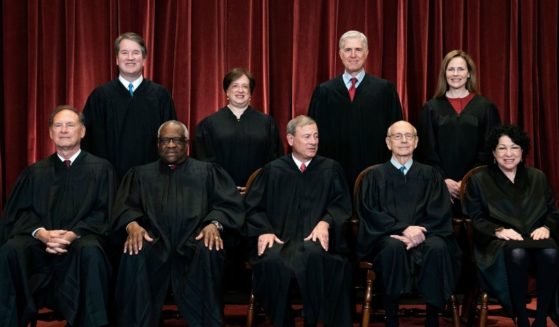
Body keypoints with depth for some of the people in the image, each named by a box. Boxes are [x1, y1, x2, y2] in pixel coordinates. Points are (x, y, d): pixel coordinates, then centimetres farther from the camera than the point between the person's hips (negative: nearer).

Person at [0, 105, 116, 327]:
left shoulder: (101, 169, 13)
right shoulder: (35, 172, 21)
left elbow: (104, 213, 3)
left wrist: (74, 234, -16)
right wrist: (41, 233, -11)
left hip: (81, 240, -2)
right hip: (39, 242, 2)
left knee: (91, 250, -38)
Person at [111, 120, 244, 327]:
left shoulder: (207, 171, 21)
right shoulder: (141, 174, 25)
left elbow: (229, 203, 8)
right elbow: (125, 206, 11)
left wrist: (214, 224, -15)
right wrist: (132, 225, -14)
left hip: (194, 240, -1)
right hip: (155, 241, 1)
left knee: (208, 251, -35)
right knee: (134, 253, -33)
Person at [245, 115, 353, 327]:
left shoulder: (330, 169, 17)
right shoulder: (273, 170, 17)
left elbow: (342, 205, 10)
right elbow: (253, 206, 11)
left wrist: (326, 222, -12)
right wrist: (264, 230, -9)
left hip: (315, 238, 0)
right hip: (280, 238, 0)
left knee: (313, 256, -38)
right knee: (272, 261, -35)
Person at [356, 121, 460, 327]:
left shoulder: (429, 175, 16)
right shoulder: (375, 176, 12)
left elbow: (440, 213, 5)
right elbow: (370, 213, -1)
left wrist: (418, 232, -15)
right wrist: (403, 229, -17)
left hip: (423, 235, 1)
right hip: (387, 237, -1)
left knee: (437, 247, -33)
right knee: (394, 247, -36)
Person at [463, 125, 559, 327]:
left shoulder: (538, 177, 19)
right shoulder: (479, 180, 11)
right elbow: (476, 219, 4)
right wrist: (499, 230, -14)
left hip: (535, 237, 3)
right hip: (498, 241, -2)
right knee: (517, 254, -39)